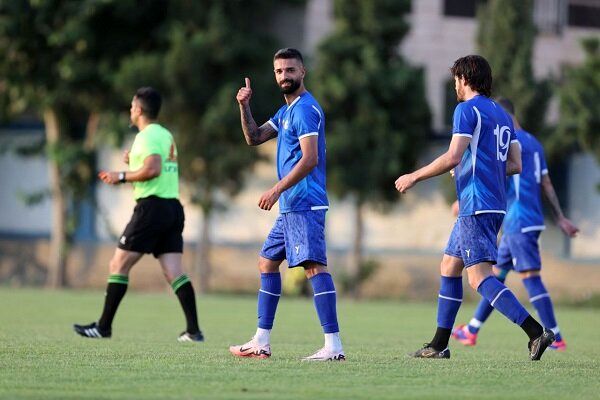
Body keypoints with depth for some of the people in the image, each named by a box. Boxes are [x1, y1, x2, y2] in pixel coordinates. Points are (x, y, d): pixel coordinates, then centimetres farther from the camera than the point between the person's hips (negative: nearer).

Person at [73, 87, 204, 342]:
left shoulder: (147, 136, -10)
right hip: (173, 206, 8)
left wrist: (122, 176, -12)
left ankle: (104, 326, 4)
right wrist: (134, 162, 18)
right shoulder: (166, 135, 18)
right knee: (174, 272, 2)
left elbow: (153, 169, -24)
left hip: (151, 206, -8)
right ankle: (193, 330, -8)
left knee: (118, 265, 1)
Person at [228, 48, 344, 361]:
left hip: (304, 205, -11)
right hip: (290, 207, 11)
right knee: (267, 262, 16)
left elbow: (310, 159, -20)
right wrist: (244, 106, 8)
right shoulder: (286, 111, 19)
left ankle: (334, 345, -23)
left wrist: (277, 190, -20)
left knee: (314, 266, -17)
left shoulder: (305, 109, -12)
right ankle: (261, 342, 21)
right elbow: (254, 138, 23)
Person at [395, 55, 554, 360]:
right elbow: (515, 165, 16)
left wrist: (414, 177, -7)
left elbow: (453, 157, -17)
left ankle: (536, 332, -26)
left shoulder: (467, 110, -8)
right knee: (449, 267, 17)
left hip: (476, 208, -9)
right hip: (495, 205, 9)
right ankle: (439, 345, 20)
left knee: (480, 277, -14)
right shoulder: (501, 114, 17)